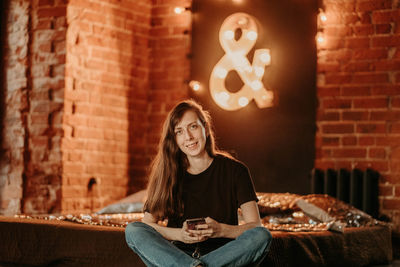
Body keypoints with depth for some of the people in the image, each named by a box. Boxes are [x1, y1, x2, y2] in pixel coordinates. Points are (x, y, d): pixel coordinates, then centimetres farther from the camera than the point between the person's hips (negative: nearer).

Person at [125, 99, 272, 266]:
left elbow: (255, 226, -5)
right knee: (132, 231, -22)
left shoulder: (234, 170, 2)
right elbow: (147, 223, 1)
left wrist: (220, 230, -24)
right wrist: (179, 234, -19)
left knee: (262, 236, -29)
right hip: (177, 253, 1)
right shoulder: (167, 174, 7)